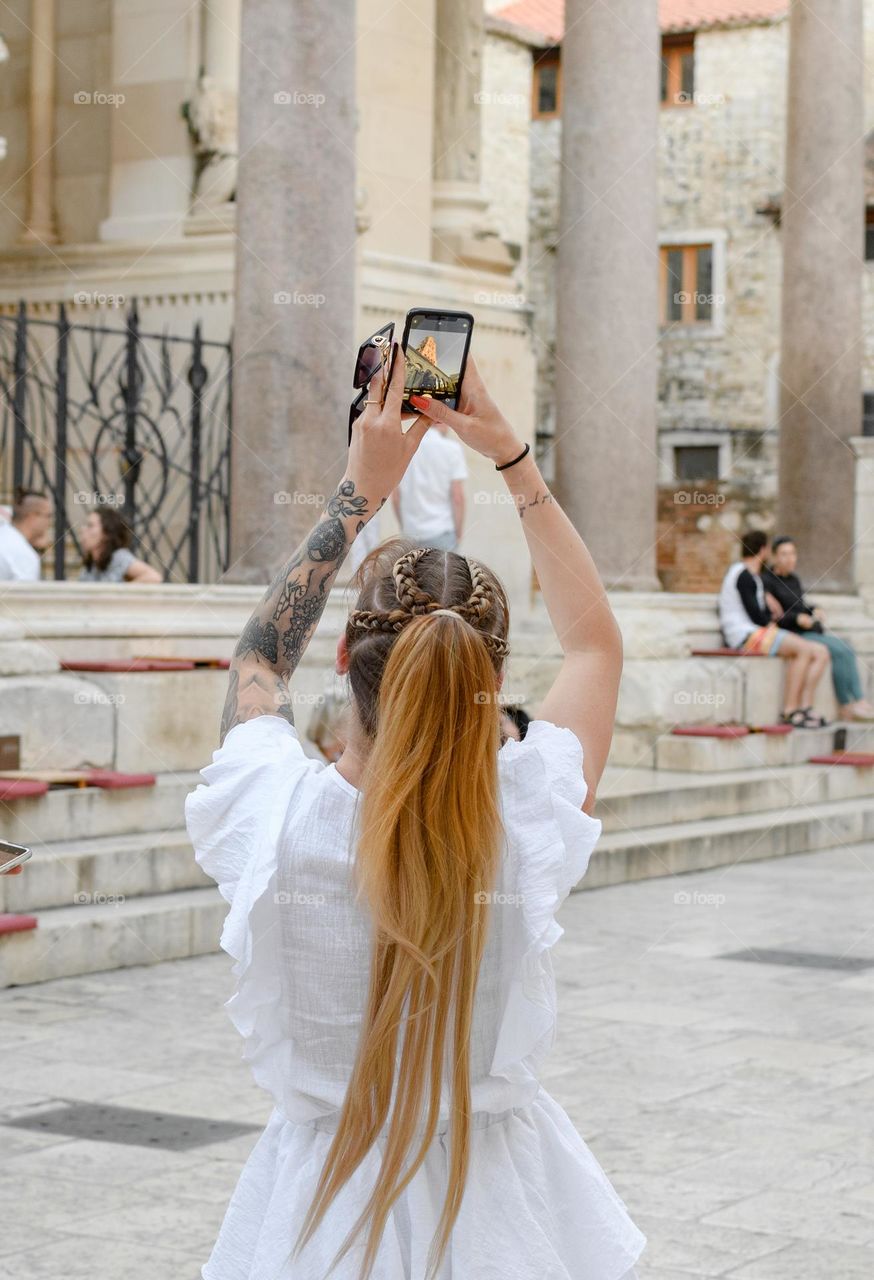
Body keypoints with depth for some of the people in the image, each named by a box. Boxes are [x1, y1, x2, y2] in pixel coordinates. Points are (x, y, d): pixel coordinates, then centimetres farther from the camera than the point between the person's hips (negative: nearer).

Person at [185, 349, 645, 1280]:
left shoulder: (277, 816, -23)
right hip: (495, 1199, 0)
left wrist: (357, 492, 3)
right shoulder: (525, 823, -22)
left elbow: (259, 657, 2)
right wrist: (512, 458, 0)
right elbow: (595, 643, -1)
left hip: (317, 1204, 0)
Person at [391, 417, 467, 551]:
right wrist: (458, 534, 0)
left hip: (411, 535, 3)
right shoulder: (451, 448, -6)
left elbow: (395, 498, 5)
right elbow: (458, 498, -9)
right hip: (442, 533, -3)